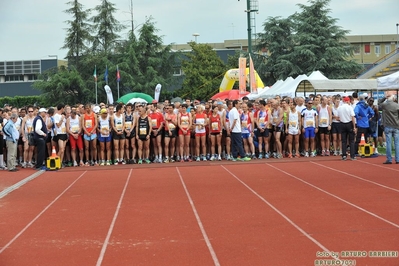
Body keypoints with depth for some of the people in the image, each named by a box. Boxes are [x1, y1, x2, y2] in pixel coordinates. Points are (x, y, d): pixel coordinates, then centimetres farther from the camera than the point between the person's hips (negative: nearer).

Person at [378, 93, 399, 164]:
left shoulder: (384, 105, -5)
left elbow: (379, 103, 16)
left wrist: (384, 98, 8)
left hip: (388, 127, -1)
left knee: (389, 143, 1)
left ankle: (389, 159, -1)